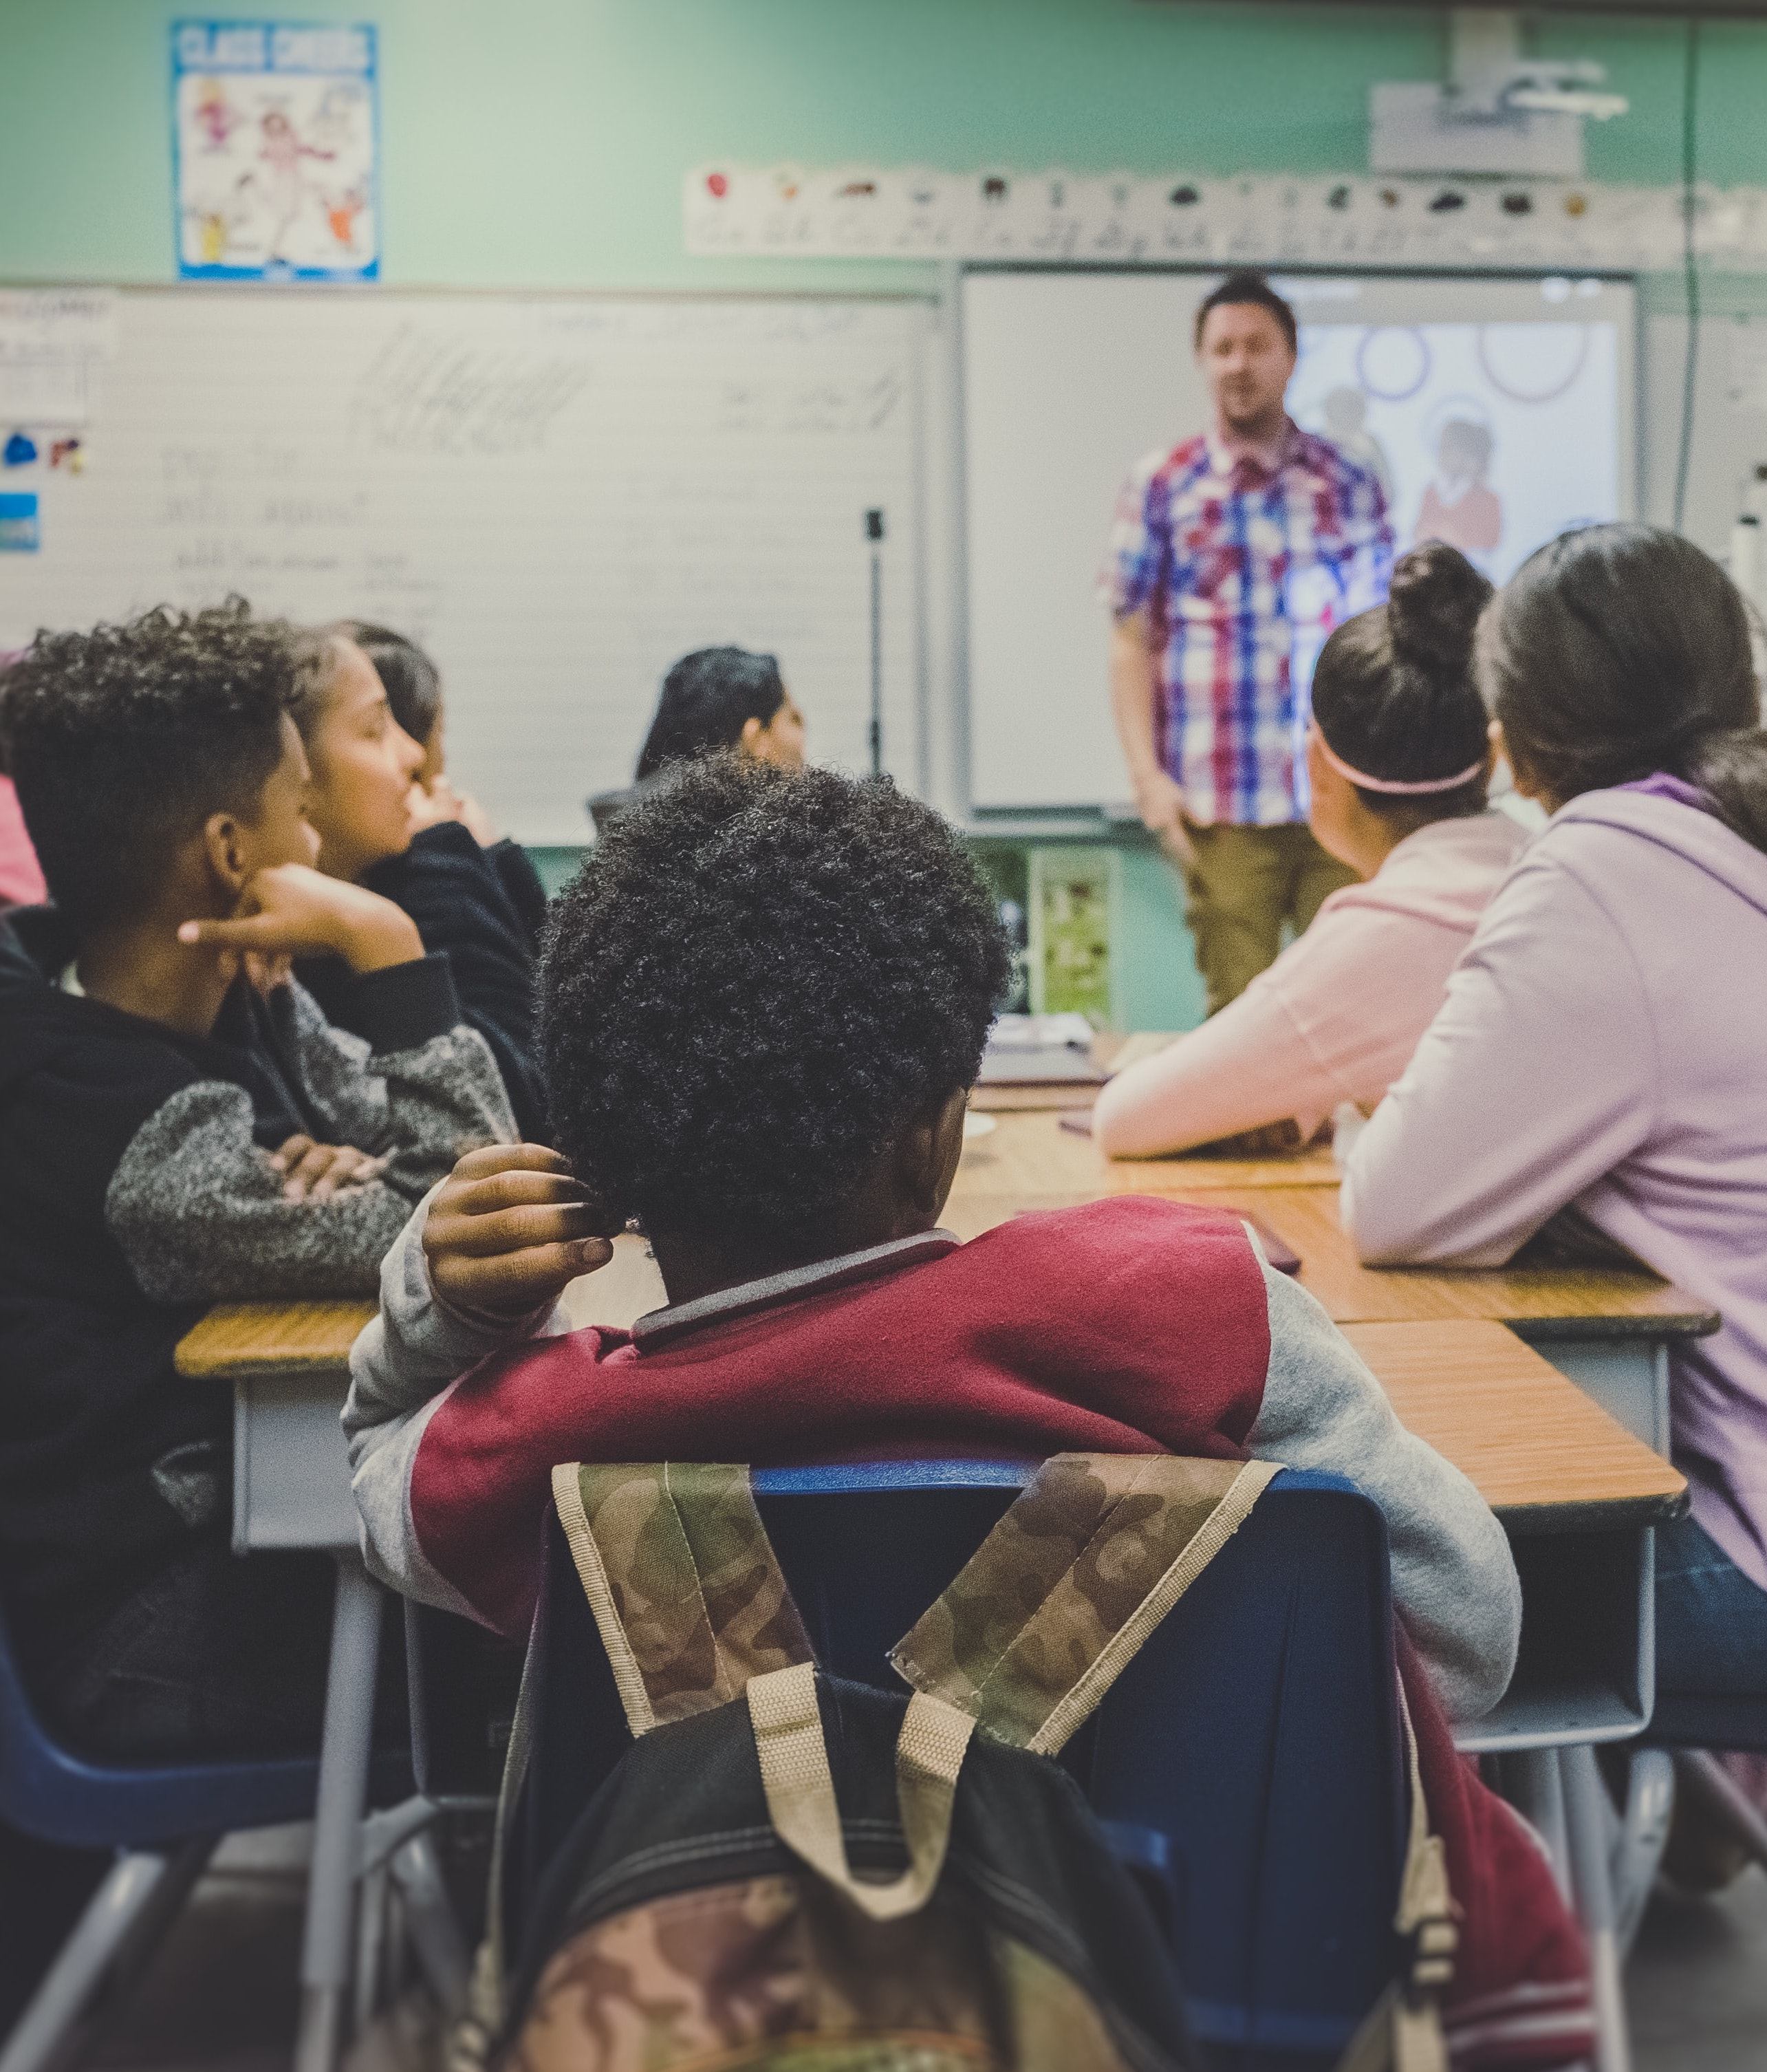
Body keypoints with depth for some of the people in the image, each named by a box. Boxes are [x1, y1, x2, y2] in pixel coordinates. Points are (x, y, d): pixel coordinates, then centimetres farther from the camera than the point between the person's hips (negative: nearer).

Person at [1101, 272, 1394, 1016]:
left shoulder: (1348, 482, 9)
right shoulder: (1162, 486, 4)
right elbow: (1131, 640, 3)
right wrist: (1146, 773, -6)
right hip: (1222, 808, -1)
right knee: (1239, 1006, 2)